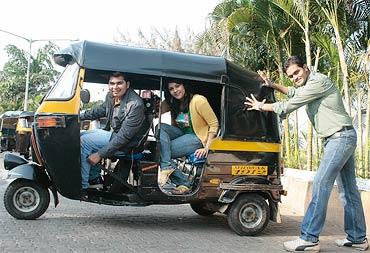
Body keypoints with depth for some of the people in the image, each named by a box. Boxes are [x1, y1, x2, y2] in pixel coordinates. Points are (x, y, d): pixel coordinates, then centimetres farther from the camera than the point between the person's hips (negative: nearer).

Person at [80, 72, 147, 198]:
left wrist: (100, 154, -29)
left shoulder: (136, 105, -27)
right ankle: (95, 177, 13)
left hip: (126, 144, -9)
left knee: (83, 142, -19)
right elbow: (100, 110, 22)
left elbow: (124, 136, -29)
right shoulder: (111, 96, -1)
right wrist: (79, 116, 10)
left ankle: (83, 187, -14)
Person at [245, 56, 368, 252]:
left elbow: (289, 105, -15)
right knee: (348, 190, 12)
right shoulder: (308, 85, 17)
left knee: (321, 184, -15)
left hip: (340, 138, -11)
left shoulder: (318, 81, -14)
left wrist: (261, 106, -3)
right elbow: (293, 92, 38)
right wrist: (272, 85, 28)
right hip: (340, 139, 11)